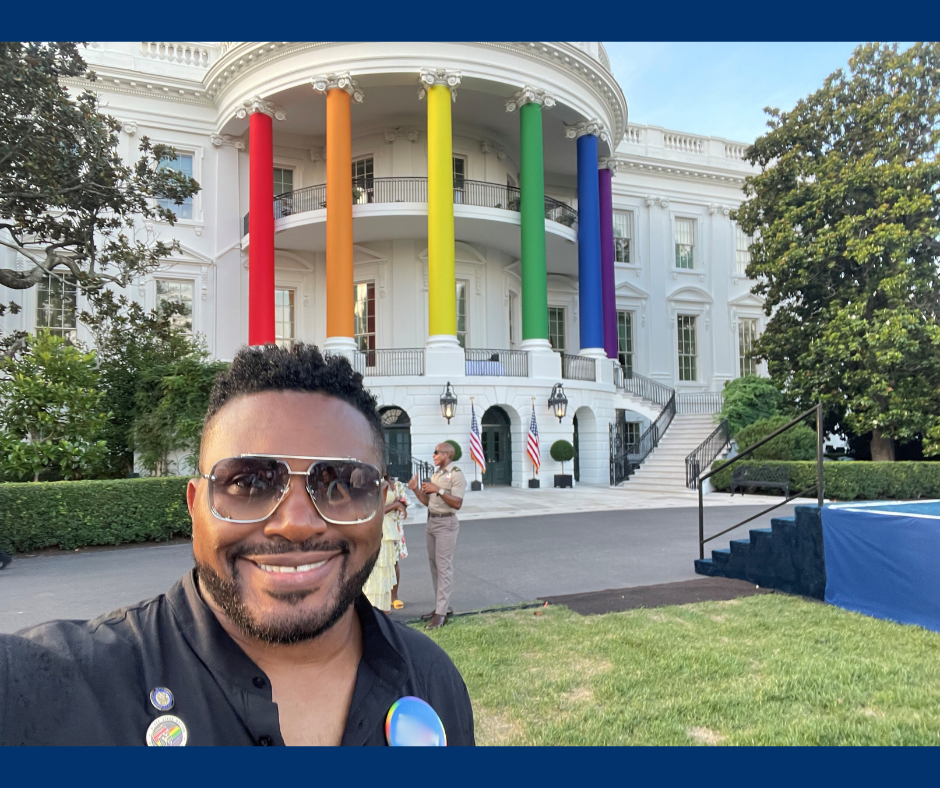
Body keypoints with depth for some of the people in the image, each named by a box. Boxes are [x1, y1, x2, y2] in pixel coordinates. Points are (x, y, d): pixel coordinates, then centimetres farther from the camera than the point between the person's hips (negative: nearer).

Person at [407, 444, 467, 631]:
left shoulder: (456, 475, -9)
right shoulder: (435, 474, 16)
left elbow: (457, 503, -18)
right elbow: (427, 501, 15)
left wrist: (439, 490, -23)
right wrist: (416, 489, 0)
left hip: (446, 523, -9)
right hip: (431, 521, 9)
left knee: (444, 566, -8)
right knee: (434, 564, 10)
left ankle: (441, 613, -8)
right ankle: (443, 606, 18)